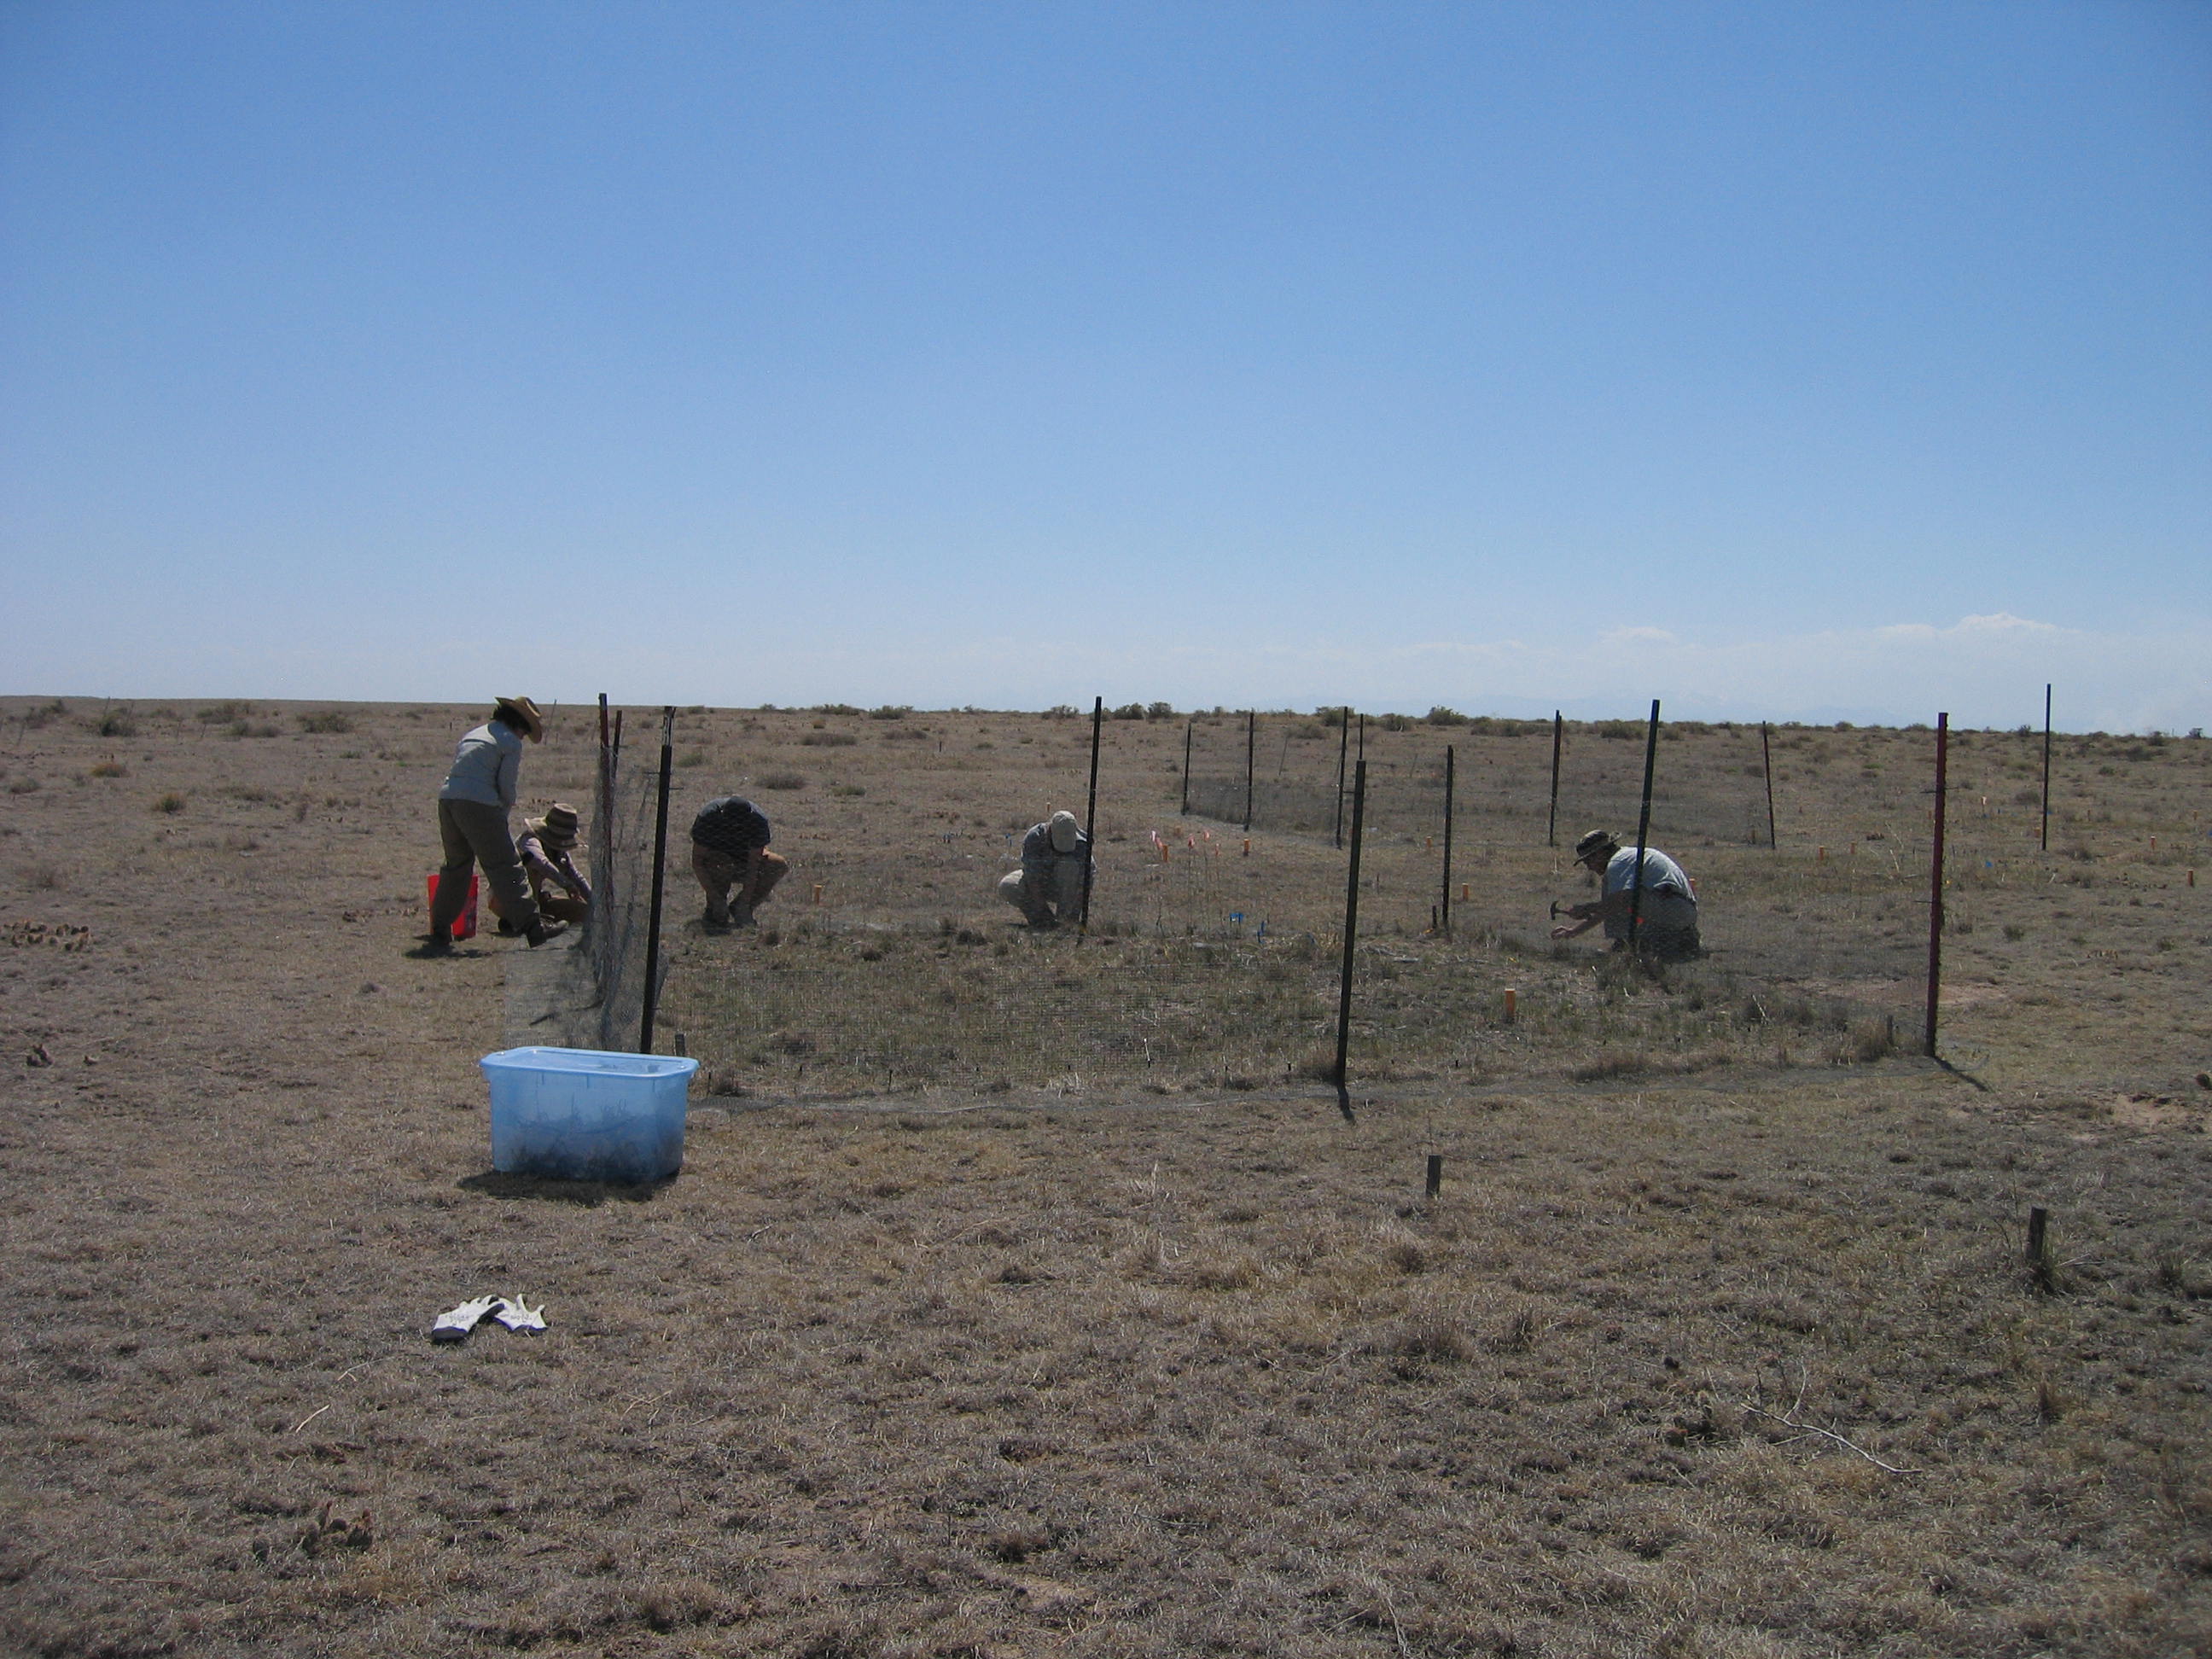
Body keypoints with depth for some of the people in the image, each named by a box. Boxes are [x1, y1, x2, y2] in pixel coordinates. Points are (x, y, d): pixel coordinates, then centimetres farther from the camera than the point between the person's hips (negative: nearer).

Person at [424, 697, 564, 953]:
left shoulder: (472, 735, 25)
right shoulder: (511, 742, 3)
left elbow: (459, 770, 20)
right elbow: (507, 785, -3)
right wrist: (506, 810, 16)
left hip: (447, 800, 7)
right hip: (479, 805, -7)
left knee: (455, 867, 17)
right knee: (504, 867, -4)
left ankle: (439, 933, 18)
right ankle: (532, 927, -5)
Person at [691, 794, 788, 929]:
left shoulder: (759, 820, -26)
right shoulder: (707, 816, -29)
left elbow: (753, 864, -25)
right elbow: (697, 862, -26)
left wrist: (744, 902, -31)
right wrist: (716, 899, -32)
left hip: (743, 864, 2)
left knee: (781, 865, -24)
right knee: (722, 863, -38)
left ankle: (738, 908, -8)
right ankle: (713, 911, -15)